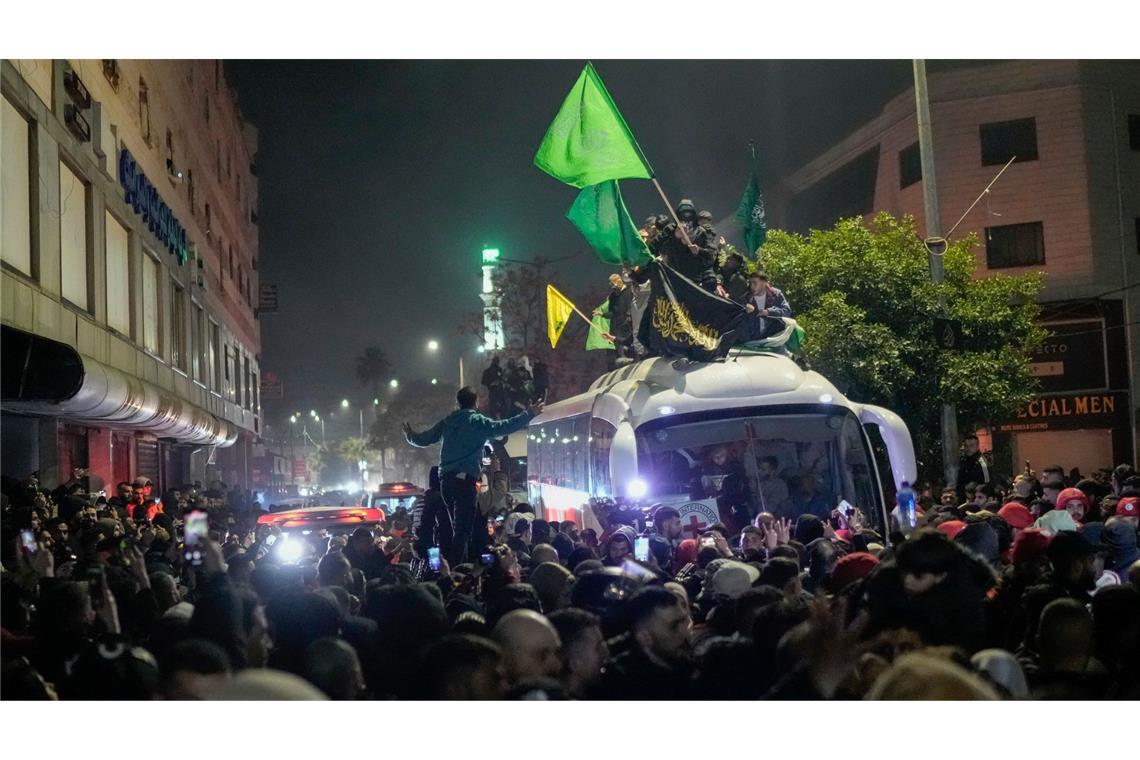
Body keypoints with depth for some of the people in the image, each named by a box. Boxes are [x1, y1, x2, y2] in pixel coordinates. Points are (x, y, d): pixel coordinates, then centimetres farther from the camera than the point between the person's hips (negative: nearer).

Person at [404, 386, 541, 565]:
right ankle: (455, 569, -15)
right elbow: (504, 427, -12)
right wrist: (528, 414, -4)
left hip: (446, 480, 6)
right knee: (463, 528, -8)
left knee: (458, 525, 19)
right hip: (465, 479, -6)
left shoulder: (446, 422, 14)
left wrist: (410, 435, 44)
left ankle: (460, 565, 22)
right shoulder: (478, 422, -2)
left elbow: (422, 440, 22)